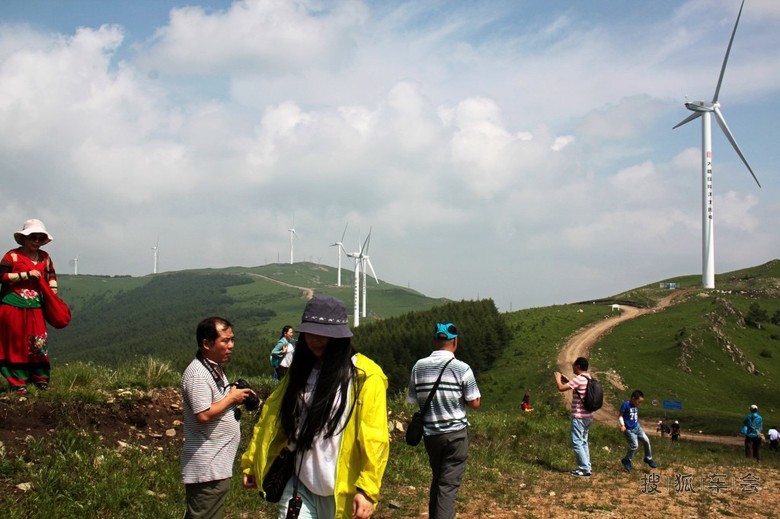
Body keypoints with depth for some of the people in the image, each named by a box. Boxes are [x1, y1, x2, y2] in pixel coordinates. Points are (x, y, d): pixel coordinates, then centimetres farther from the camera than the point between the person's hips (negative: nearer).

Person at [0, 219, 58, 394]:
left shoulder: (44, 257, 10)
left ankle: (40, 378, 14)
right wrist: (27, 274, -19)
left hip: (35, 306, 4)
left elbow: (51, 275, 26)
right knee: (16, 343, 1)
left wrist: (53, 288, 10)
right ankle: (17, 382, 6)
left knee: (39, 343, 2)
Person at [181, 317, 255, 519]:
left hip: (217, 463, 10)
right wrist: (232, 398, -15)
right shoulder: (198, 374, -20)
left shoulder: (215, 368, 12)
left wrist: (237, 396, 6)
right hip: (207, 466, -10)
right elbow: (204, 414, -27)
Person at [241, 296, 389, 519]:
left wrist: (367, 489, -19)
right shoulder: (300, 370, 9)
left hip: (340, 490, -5)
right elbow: (272, 420, 10)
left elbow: (374, 440, -15)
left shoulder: (364, 376, -11)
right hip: (299, 485, 5)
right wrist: (251, 464, 8)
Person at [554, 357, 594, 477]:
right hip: (587, 416, 9)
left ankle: (585, 469, -5)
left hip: (579, 417, -9)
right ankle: (586, 467, 18)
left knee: (577, 443, -4)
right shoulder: (588, 378, 10)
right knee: (583, 442, 16)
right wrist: (567, 380, 20)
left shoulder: (579, 379, -19)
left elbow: (561, 388, -20)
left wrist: (558, 378, -1)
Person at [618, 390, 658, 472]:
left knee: (646, 440, 4)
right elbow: (620, 416, -14)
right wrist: (622, 425, -24)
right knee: (634, 446, -11)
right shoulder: (626, 404, -16)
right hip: (629, 429, -7)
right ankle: (626, 461, 11)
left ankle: (648, 458, 23)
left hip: (637, 427, 8)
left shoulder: (636, 406, 6)